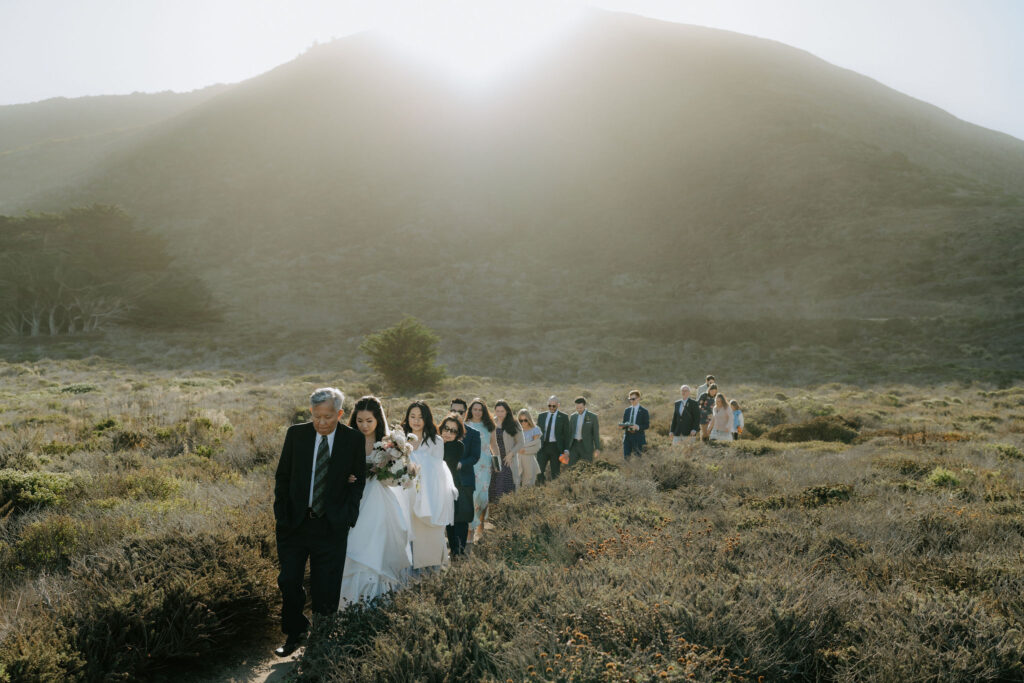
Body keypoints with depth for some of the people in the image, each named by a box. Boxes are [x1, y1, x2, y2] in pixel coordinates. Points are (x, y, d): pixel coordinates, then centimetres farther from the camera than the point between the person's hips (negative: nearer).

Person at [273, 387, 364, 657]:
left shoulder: (353, 440, -3)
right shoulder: (296, 434, 0)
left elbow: (358, 481, 4)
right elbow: (282, 476, 7)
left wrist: (348, 516, -7)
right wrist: (280, 514, 1)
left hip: (331, 526, -1)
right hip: (294, 523, 2)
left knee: (325, 589, 4)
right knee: (289, 582, 5)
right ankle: (294, 634, 27)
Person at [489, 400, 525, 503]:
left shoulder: (513, 425, 0)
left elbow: (521, 443, 2)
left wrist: (511, 454, -8)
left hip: (509, 460, -1)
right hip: (495, 460, 1)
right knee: (493, 485, -5)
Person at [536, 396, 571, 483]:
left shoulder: (563, 417, 0)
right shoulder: (541, 416, 9)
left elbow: (567, 435, 0)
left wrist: (566, 450, -8)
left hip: (556, 447, -2)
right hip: (543, 446, 2)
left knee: (555, 472, 4)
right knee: (539, 471, -3)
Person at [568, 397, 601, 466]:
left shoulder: (593, 416, -4)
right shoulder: (573, 416, 8)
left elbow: (596, 433, -4)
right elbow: (569, 432, 13)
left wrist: (597, 449, -8)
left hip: (586, 446, -3)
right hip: (574, 445, 3)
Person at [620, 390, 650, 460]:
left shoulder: (644, 411, 1)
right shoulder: (627, 410, 13)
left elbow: (647, 425, -3)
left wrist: (638, 427, -20)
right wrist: (623, 425, -8)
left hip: (638, 437, -3)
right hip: (627, 436, 3)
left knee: (637, 457, -2)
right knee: (626, 457, -3)